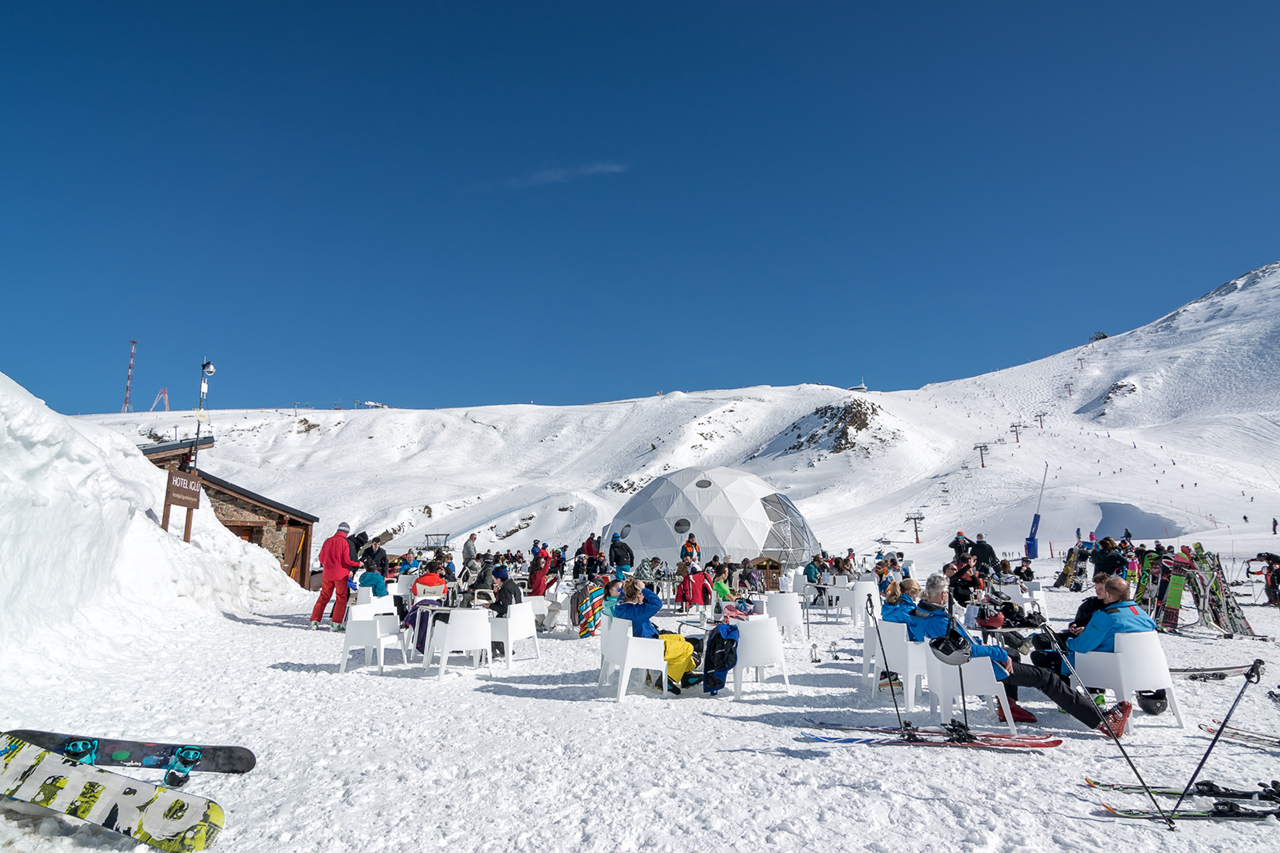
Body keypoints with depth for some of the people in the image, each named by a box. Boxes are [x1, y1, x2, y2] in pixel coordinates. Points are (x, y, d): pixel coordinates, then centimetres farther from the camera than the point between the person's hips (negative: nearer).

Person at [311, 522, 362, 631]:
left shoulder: (328, 541, 5)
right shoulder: (345, 542, -9)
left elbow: (321, 558, 11)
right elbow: (348, 559, -15)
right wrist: (359, 563, 2)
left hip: (327, 574, 5)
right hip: (341, 574, -4)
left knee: (323, 597, 14)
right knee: (341, 598, 5)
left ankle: (315, 621, 11)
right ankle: (335, 623, 1)